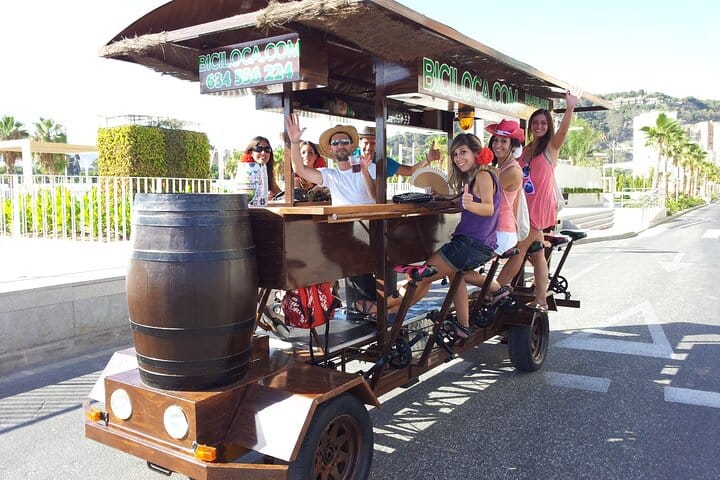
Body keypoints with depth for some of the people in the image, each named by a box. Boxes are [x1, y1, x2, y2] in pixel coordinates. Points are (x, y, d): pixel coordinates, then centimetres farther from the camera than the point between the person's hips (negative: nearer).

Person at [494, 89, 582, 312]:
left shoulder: (551, 146, -5)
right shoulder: (525, 150, 13)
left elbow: (563, 129, -24)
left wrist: (570, 108, -40)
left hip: (540, 206, -7)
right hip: (526, 206, 7)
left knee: (518, 250, -3)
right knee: (536, 253, 11)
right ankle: (541, 300, 18)